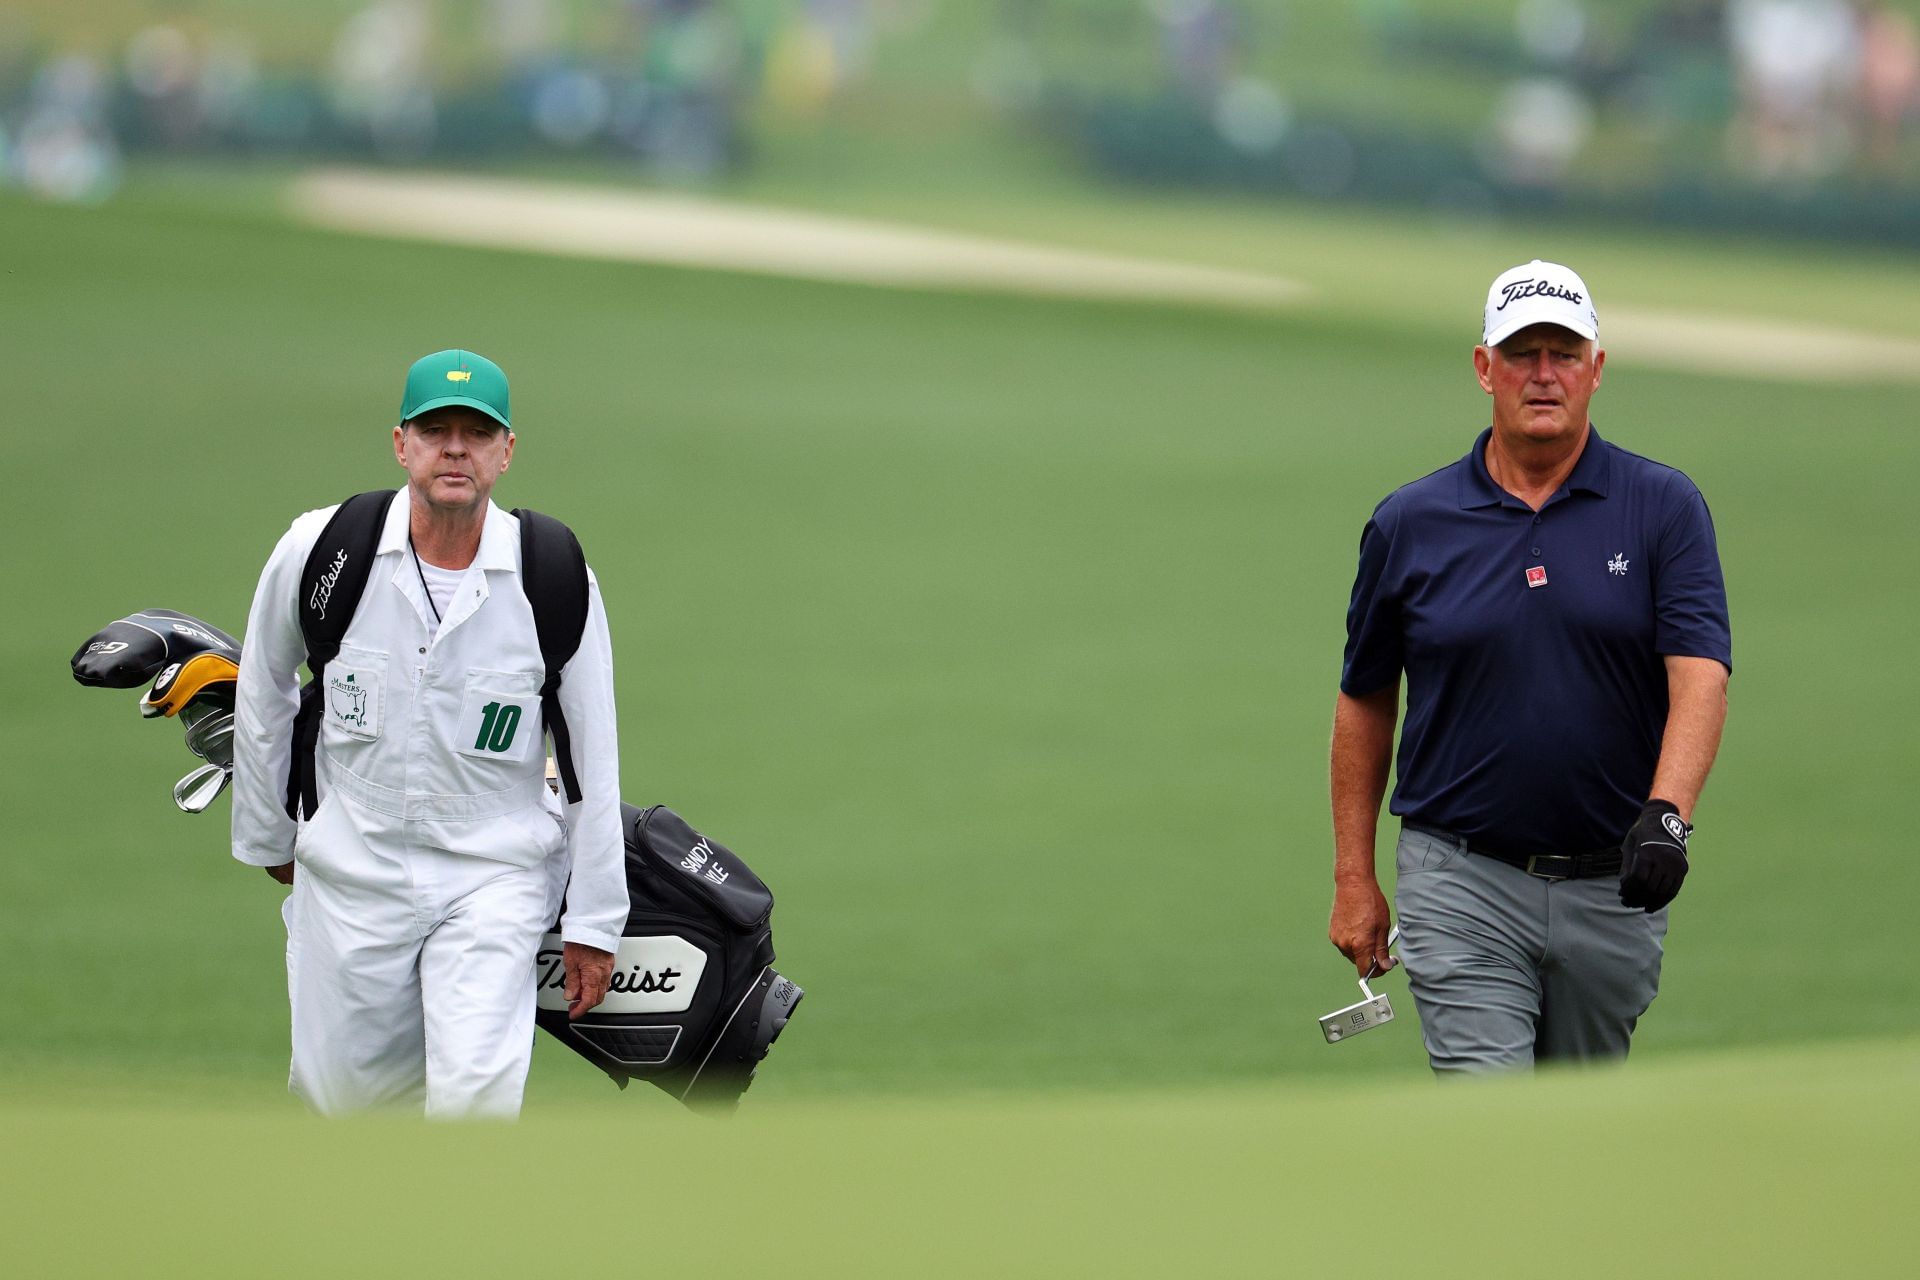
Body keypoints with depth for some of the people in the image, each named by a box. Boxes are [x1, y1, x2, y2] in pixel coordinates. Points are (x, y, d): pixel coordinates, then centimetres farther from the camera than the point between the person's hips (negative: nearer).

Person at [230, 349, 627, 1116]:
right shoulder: (319, 550, -7)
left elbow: (595, 762, -1)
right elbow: (263, 697, 10)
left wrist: (593, 923, 1)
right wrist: (265, 840, 17)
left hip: (493, 875, -2)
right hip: (351, 871, 2)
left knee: (475, 1092, -19)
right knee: (344, 1093, 9)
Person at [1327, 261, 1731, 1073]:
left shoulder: (1663, 508, -2)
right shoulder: (1411, 524, 1)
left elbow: (1700, 672, -13)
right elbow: (1365, 699, 12)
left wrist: (1666, 815, -31)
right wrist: (1353, 878, 9)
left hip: (1614, 886, 1)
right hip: (1464, 884, -1)